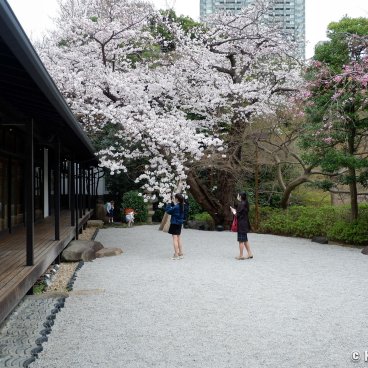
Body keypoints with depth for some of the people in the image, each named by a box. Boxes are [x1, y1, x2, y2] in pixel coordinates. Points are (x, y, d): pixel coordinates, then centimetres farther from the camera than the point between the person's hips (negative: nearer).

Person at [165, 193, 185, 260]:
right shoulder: (181, 206, 5)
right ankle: (180, 253, 22)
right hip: (179, 223, 8)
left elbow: (167, 210, -11)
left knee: (175, 238, -4)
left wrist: (171, 203, -5)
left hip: (175, 224, -8)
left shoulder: (176, 207, -20)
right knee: (178, 238, 17)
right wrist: (173, 203, 4)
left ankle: (176, 255, -3)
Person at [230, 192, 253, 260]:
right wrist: (235, 211, 12)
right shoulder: (245, 204, 10)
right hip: (245, 224, 9)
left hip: (241, 225, -9)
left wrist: (233, 211, 1)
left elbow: (237, 215, -18)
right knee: (245, 240, 16)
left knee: (241, 240, -1)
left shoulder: (241, 204, -18)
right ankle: (250, 254, 19)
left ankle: (241, 255, 5)